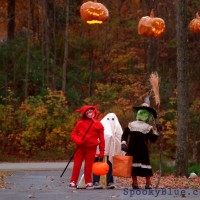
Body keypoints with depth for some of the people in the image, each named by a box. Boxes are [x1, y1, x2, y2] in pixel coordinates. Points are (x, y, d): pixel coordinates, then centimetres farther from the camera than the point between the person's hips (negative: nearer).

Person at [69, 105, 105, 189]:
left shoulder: (98, 125, 1)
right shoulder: (80, 123, 2)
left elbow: (101, 139, 3)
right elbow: (73, 134, 6)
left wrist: (101, 151, 1)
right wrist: (77, 140, -15)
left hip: (91, 148, -1)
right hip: (80, 147, 1)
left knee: (88, 166, 4)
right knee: (77, 164, 2)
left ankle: (88, 182, 14)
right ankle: (73, 182, 7)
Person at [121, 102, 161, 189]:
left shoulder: (148, 127, 5)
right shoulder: (131, 125, 11)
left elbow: (152, 139, -3)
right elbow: (124, 135, 13)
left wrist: (155, 131, -13)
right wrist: (123, 143, -2)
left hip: (143, 149, -2)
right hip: (132, 149, 2)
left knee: (145, 165, -6)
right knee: (133, 166, 3)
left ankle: (148, 183, 1)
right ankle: (135, 183, 12)